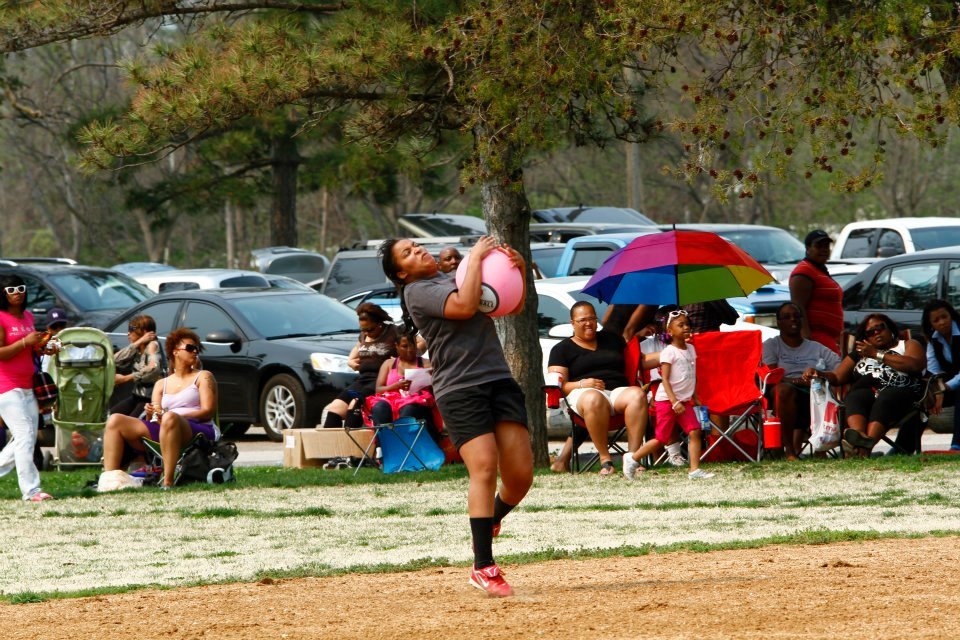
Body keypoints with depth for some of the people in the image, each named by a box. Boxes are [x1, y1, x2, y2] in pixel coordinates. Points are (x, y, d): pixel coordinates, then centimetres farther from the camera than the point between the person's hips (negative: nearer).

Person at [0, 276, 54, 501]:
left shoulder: (28, 317, 14)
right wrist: (25, 342, -23)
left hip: (26, 387, 9)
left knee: (29, 438, 10)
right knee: (24, 436, -14)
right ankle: (31, 490, -15)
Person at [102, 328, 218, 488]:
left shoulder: (203, 377, 14)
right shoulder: (161, 384, 25)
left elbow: (208, 412, -1)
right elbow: (154, 418, 18)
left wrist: (167, 416, -13)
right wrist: (151, 414, -9)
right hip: (160, 432, 5)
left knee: (170, 419, -40)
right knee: (115, 421, -8)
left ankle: (168, 481, -47)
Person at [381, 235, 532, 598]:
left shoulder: (456, 279, 23)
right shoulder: (417, 291, 0)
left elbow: (514, 306, 25)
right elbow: (464, 306, -17)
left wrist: (519, 270, 8)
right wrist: (476, 258, -6)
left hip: (499, 379, 6)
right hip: (459, 388, -6)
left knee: (520, 475, -3)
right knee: (484, 469, -19)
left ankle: (489, 522, 27)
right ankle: (483, 568, -18)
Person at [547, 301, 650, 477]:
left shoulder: (611, 338, 26)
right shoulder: (562, 349, 15)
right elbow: (558, 385, 4)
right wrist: (582, 384, -12)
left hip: (619, 390, 3)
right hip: (583, 393, -3)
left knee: (637, 395, -34)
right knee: (594, 400, -42)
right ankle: (605, 459, -37)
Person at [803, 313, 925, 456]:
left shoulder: (908, 345, 24)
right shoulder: (859, 354, 36)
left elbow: (916, 365, 2)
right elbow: (837, 377, 27)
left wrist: (877, 354, 4)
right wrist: (818, 374, 5)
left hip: (899, 391, -3)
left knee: (884, 399, -37)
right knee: (855, 398, -32)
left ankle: (866, 446, -60)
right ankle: (859, 437, -63)